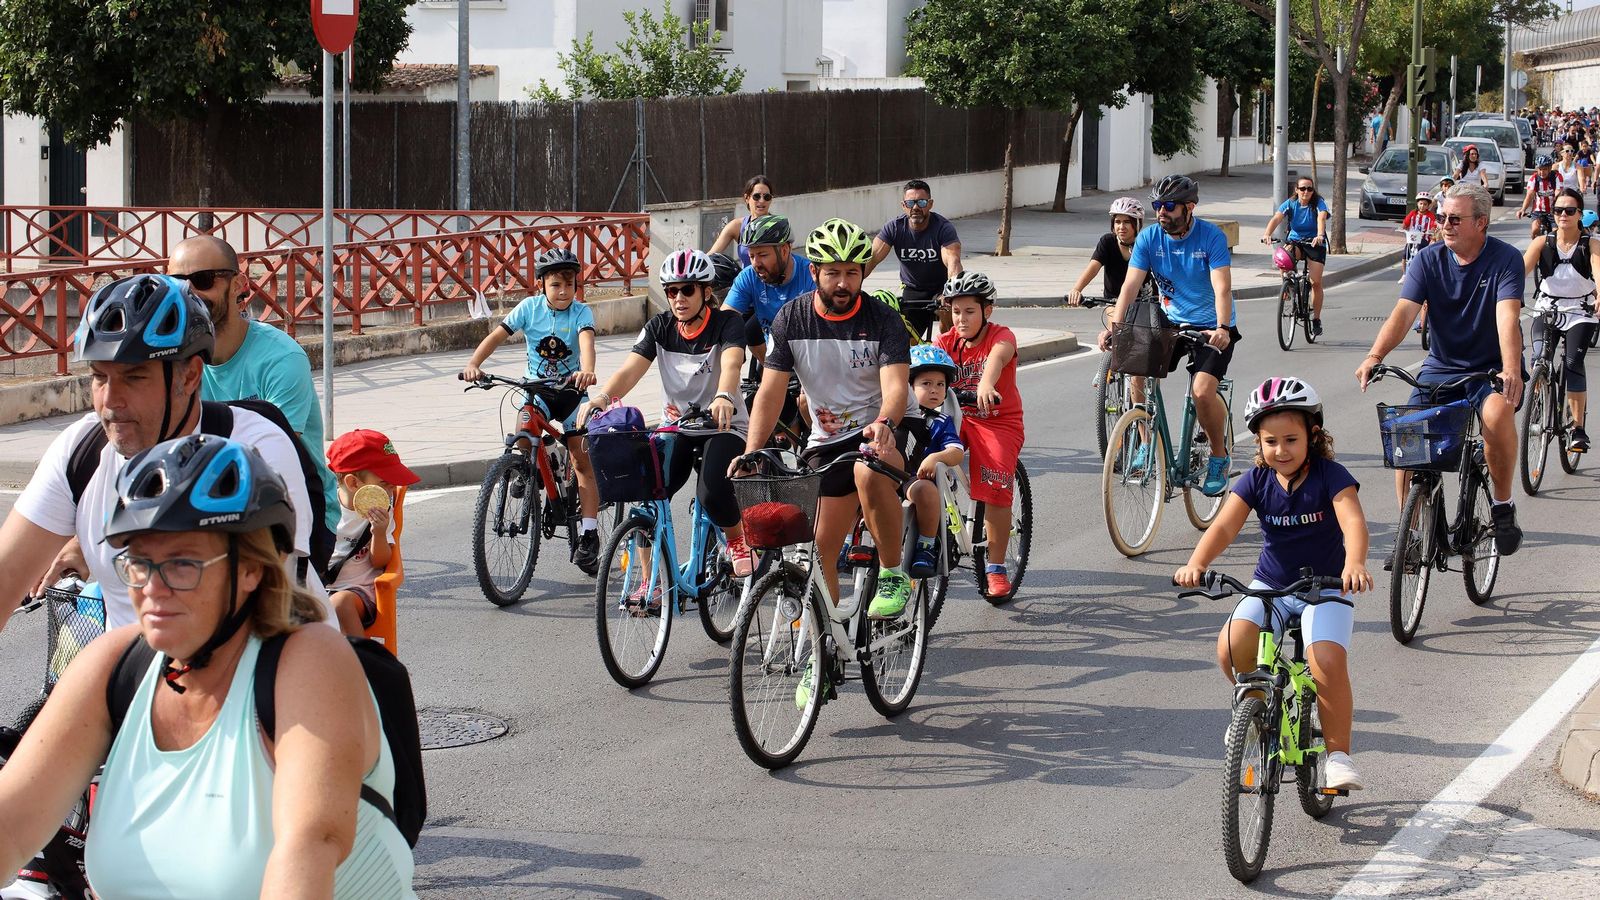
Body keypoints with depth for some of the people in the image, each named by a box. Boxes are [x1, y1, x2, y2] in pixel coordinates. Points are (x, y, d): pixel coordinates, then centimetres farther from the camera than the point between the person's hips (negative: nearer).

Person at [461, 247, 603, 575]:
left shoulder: (581, 313, -13)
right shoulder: (530, 307, -8)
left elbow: (586, 342, -33)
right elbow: (497, 335, -14)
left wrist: (586, 372, -54)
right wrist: (473, 363, -32)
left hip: (571, 390, -1)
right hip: (537, 388, 1)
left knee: (583, 462, -6)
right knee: (525, 432, -31)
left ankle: (588, 536, -4)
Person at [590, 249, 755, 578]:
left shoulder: (726, 322, -12)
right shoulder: (660, 327, -1)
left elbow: (731, 362, -33)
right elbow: (631, 368, -16)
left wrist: (723, 397, -56)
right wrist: (603, 396, -38)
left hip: (722, 428, -4)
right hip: (675, 428, 4)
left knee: (712, 495, -30)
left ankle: (737, 540, 4)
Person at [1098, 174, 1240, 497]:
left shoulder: (1212, 237, -17)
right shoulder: (1149, 238, -7)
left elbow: (1222, 288, -25)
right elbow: (1131, 285, -13)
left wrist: (1222, 329, -42)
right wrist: (1114, 325, -28)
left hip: (1212, 328, -4)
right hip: (1171, 323, 4)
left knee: (1202, 391, -23)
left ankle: (1219, 457, 1)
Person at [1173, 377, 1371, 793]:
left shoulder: (1331, 476, -13)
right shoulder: (1256, 481, -5)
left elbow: (1353, 522, -29)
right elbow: (1224, 526, -17)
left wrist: (1354, 563, -51)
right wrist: (1196, 564, -36)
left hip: (1325, 587, -3)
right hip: (1270, 586, 3)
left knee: (1327, 660, -27)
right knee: (1231, 647, -23)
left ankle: (1338, 752, -11)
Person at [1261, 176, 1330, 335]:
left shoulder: (1318, 203, -13)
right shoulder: (1290, 204, -8)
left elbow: (1321, 218, -32)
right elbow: (1276, 218, -23)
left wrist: (1320, 235, -54)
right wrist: (1267, 234, -44)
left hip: (1315, 243, -1)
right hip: (1295, 240, 1)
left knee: (1316, 282, -8)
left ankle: (1316, 319, 6)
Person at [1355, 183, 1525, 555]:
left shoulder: (1505, 259, -12)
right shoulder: (1428, 260, -4)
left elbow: (1508, 316, -27)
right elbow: (1403, 312, -16)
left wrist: (1511, 370, -44)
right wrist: (1374, 356, -35)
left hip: (1492, 368, -3)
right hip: (1442, 366, 4)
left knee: (1497, 413, -35)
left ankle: (1502, 503, -15)